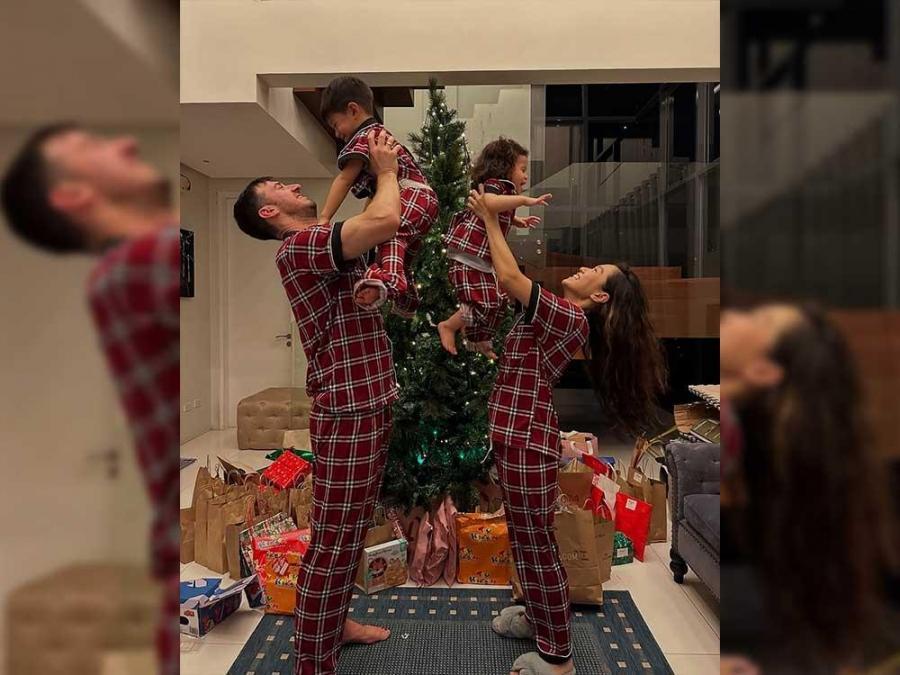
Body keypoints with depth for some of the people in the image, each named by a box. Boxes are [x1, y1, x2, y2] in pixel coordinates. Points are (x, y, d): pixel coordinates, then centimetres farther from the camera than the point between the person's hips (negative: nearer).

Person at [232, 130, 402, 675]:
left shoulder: (325, 246, 16)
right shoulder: (299, 247, -16)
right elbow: (386, 220, -28)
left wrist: (371, 165, 15)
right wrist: (386, 168, -9)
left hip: (369, 405, 10)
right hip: (348, 412, -10)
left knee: (352, 534, 21)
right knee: (333, 542, 0)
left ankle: (336, 623, 39)